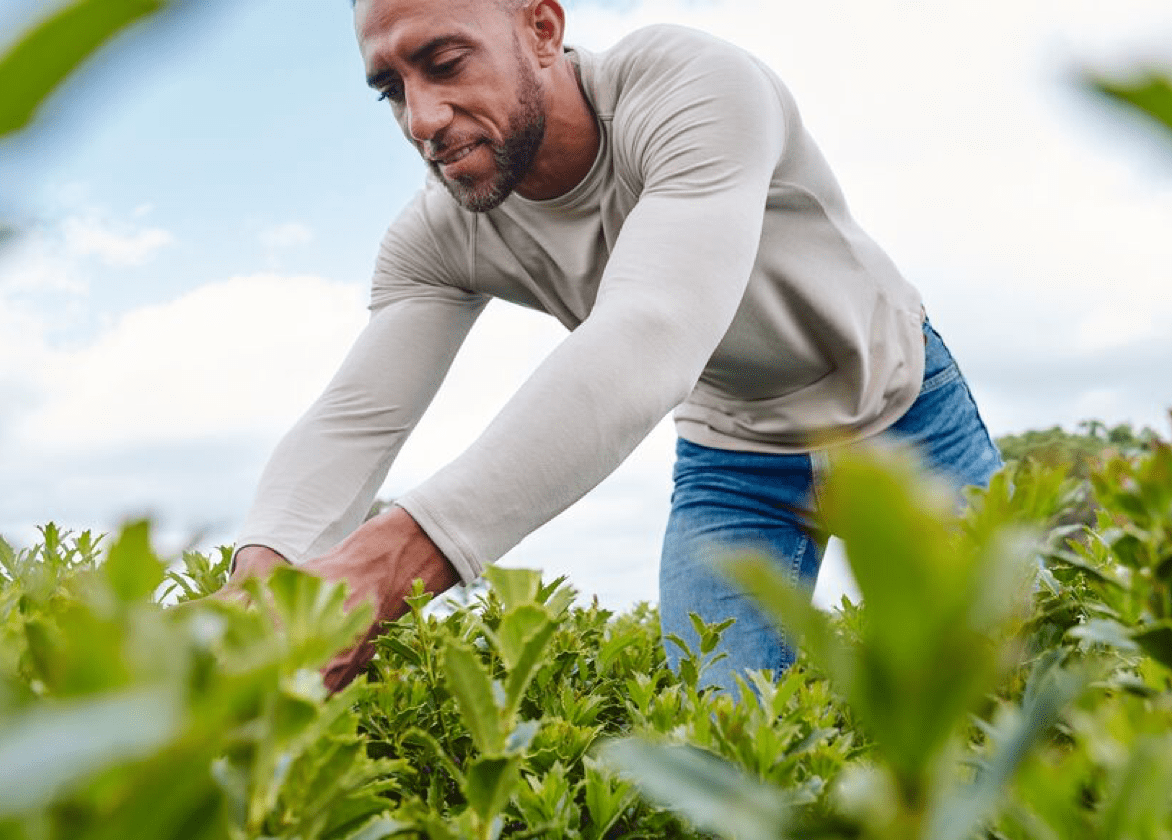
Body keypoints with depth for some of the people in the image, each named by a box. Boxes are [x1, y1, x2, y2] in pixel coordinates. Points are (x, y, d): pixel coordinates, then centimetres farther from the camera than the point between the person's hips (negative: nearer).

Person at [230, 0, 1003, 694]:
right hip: (731, 451, 3)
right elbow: (352, 421, -24)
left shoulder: (694, 87, -36)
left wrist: (391, 560, -62)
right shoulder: (439, 235, -18)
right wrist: (267, 568, -47)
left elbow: (647, 348, -51)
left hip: (900, 411, -2)